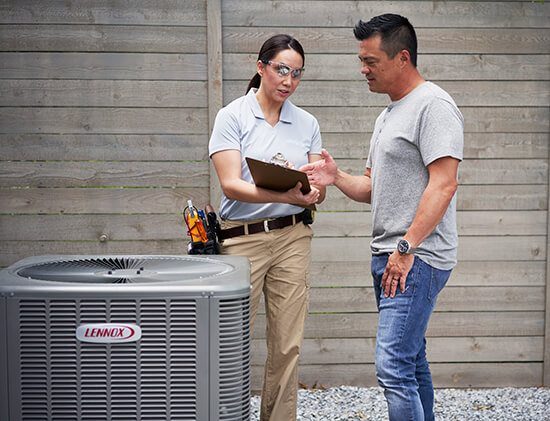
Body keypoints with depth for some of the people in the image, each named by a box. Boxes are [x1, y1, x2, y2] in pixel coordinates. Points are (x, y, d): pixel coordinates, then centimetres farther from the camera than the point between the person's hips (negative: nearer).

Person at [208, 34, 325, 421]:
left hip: (292, 237, 4)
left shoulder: (307, 123, 9)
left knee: (287, 344, 4)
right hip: (242, 238, -3)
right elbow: (230, 184, -13)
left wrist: (316, 188, -17)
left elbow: (318, 193, 8)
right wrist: (286, 195, -28)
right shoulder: (233, 116, -3)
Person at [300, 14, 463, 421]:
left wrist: (407, 248, -23)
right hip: (388, 256, 10)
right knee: (411, 359, 16)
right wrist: (337, 178, 2)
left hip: (418, 259, -10)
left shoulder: (433, 105, -11)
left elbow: (444, 183, -20)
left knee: (394, 367, -14)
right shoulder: (389, 114, 20)